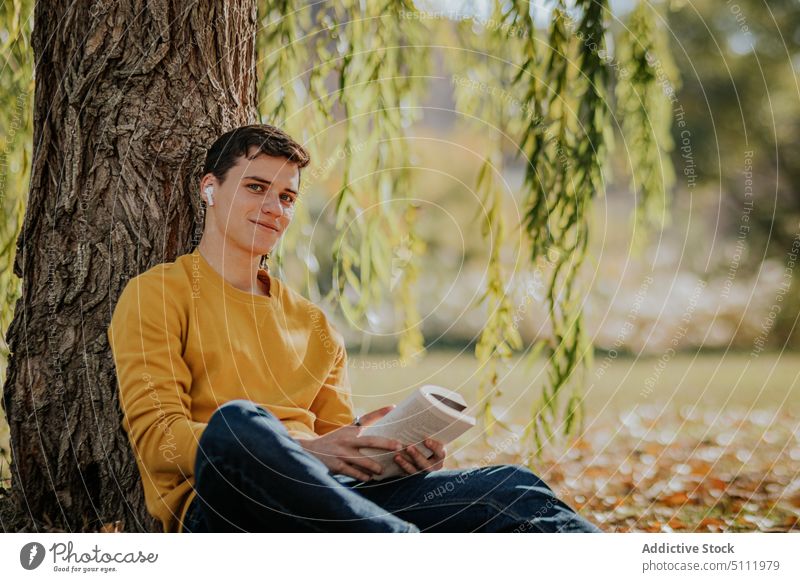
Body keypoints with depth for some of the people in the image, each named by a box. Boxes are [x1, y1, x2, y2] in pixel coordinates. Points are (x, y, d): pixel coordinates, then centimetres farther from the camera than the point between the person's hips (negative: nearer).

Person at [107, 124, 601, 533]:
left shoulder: (315, 325, 27)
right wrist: (305, 451, -16)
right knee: (237, 423, -41)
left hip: (321, 499, 5)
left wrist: (400, 454, -3)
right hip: (220, 506, -5)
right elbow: (157, 437, -3)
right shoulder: (158, 294, 10)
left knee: (513, 488, -16)